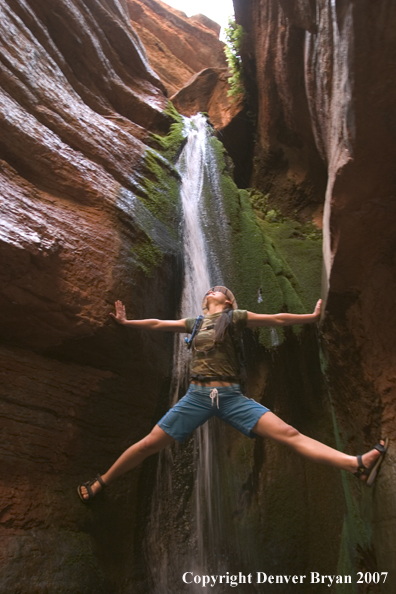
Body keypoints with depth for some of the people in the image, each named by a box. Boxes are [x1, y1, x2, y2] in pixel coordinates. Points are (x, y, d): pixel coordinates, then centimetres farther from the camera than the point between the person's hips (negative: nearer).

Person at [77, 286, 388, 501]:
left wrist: (313, 316, 4)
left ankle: (359, 465, -20)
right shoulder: (195, 322, 17)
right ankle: (101, 482, 22)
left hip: (230, 396, -3)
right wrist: (126, 322, 30)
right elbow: (158, 324, 24)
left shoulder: (234, 317, 6)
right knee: (149, 444, 5)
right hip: (196, 396, 3)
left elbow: (276, 319, 4)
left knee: (288, 433, -15)